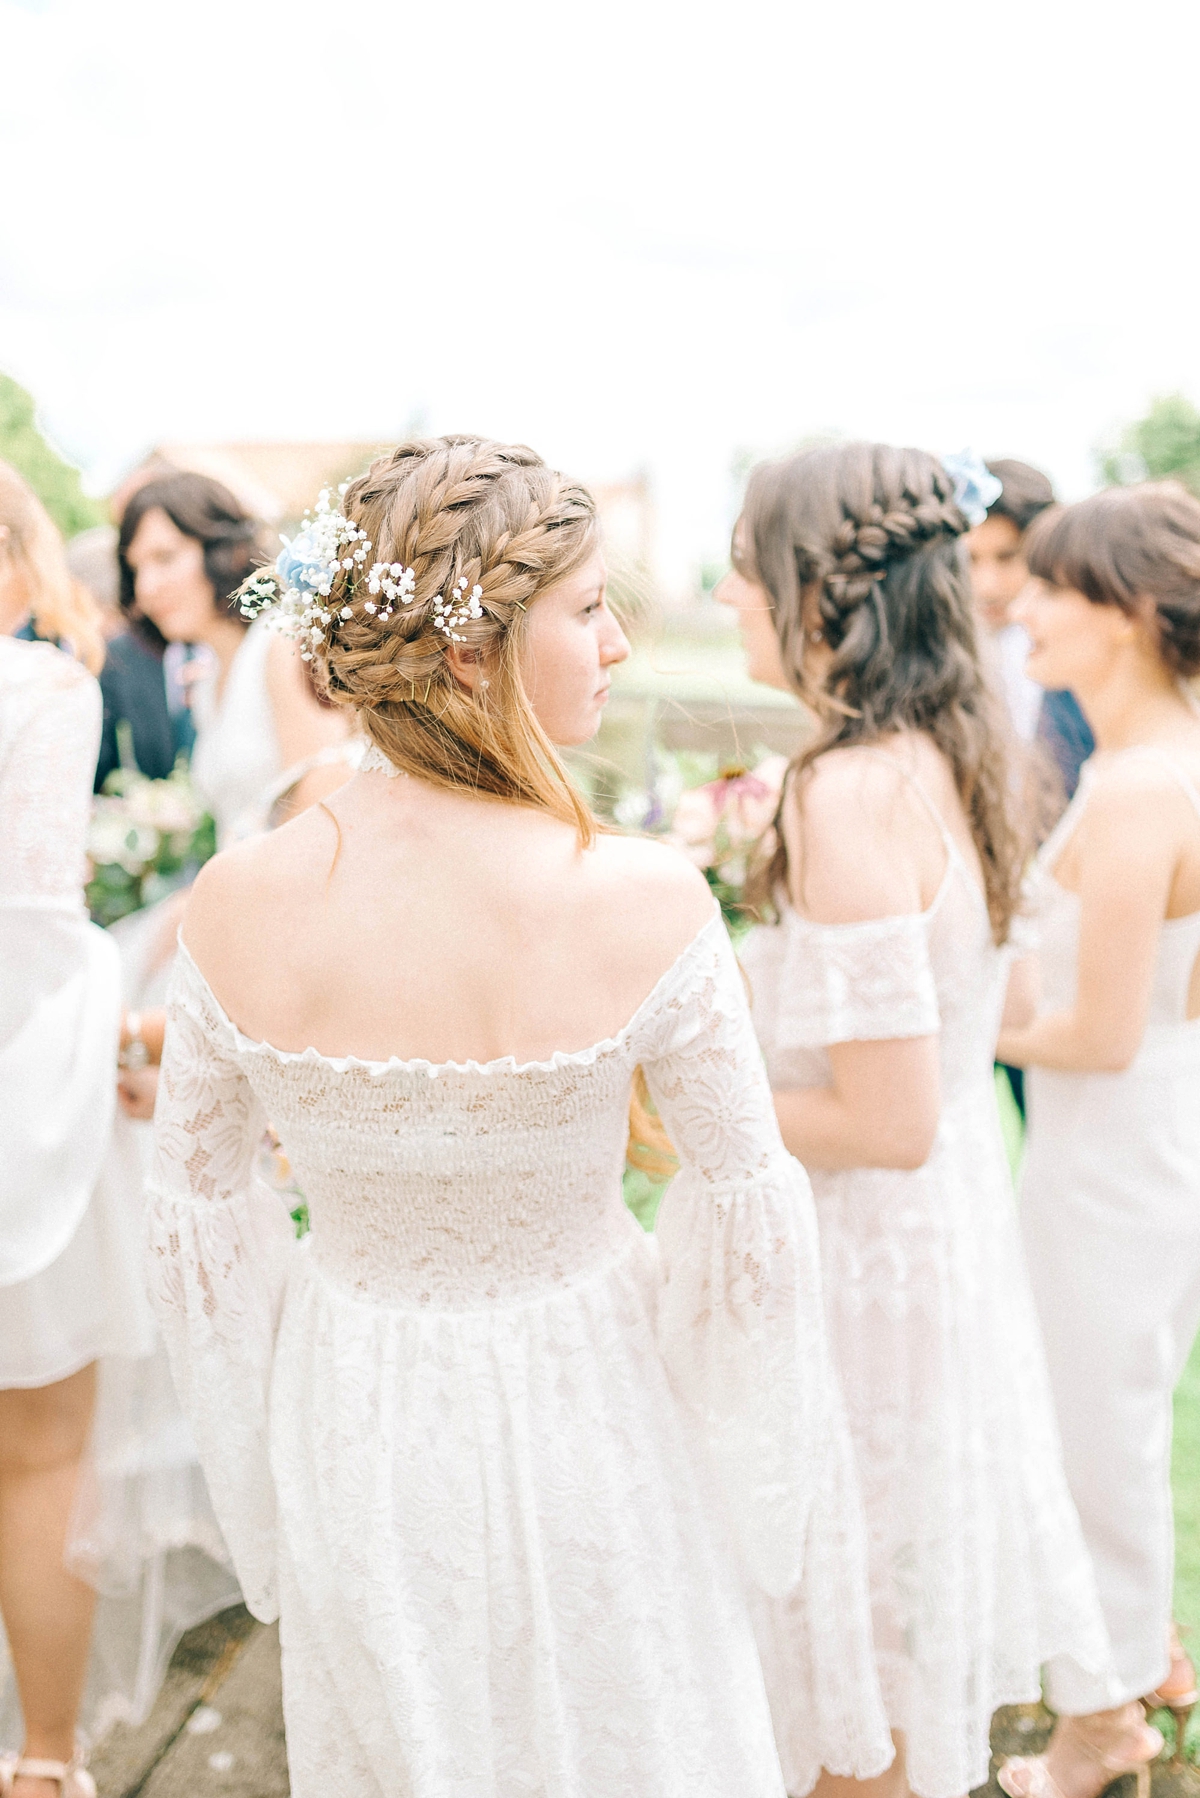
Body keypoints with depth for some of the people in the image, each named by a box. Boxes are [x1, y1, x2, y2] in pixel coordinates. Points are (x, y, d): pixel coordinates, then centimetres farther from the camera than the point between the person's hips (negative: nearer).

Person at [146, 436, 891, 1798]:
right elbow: (747, 1201, -14)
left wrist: (261, 1444, 13)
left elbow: (193, 1201, -5)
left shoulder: (235, 903, -18)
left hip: (350, 1419, 3)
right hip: (578, 1415, -2)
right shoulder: (644, 902, -26)